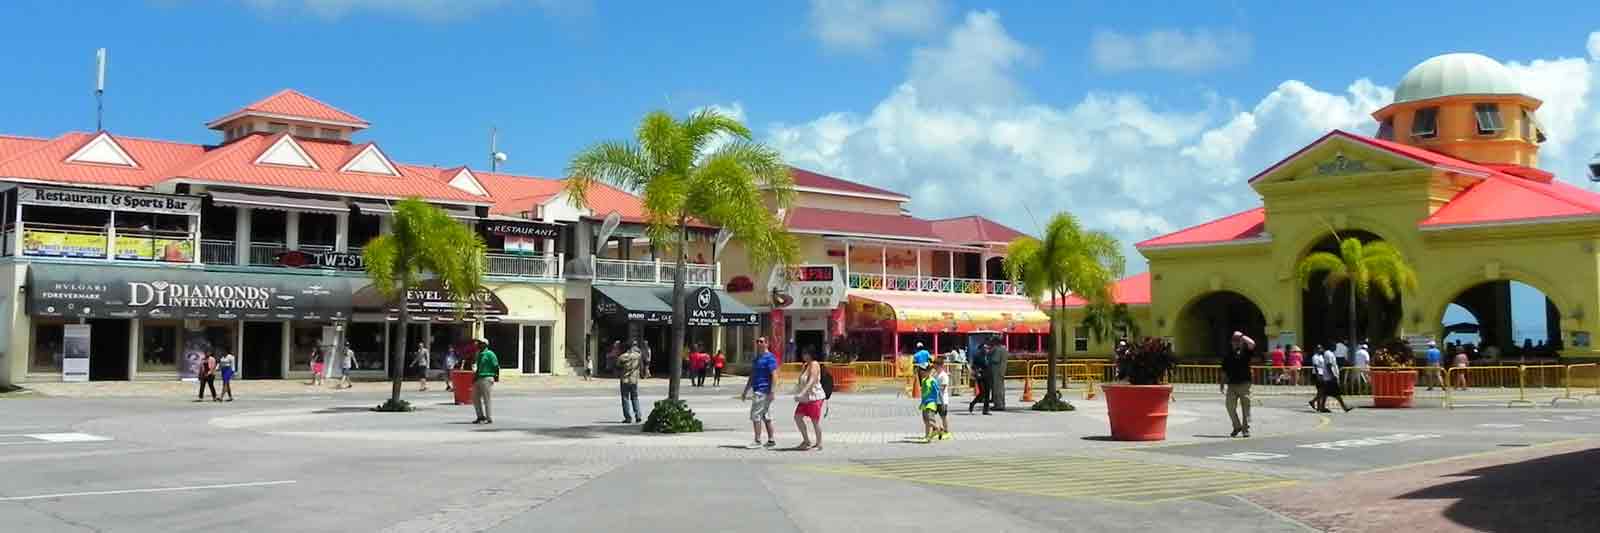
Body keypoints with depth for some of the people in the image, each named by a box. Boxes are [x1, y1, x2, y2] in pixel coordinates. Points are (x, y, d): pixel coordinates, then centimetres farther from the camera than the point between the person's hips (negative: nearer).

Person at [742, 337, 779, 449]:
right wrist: (745, 392, 23)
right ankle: (771, 440, 15)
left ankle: (757, 441, -7)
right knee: (766, 416, 11)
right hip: (758, 390, 9)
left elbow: (774, 375, -17)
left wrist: (771, 392, -23)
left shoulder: (770, 357, -10)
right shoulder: (757, 358, 18)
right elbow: (752, 377, 24)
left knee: (755, 415, -10)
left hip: (763, 391, -9)